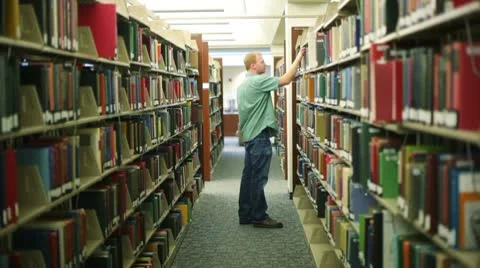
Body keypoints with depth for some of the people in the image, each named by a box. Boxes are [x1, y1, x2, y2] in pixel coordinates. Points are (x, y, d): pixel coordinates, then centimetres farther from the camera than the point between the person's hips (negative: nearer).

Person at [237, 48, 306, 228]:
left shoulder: (243, 84, 16)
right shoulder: (258, 81, -15)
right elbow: (286, 79, -19)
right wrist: (298, 58, -12)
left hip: (249, 135, 10)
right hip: (259, 136, -10)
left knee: (249, 176, 12)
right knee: (259, 179, -5)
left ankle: (245, 215, 17)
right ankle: (259, 217, 0)